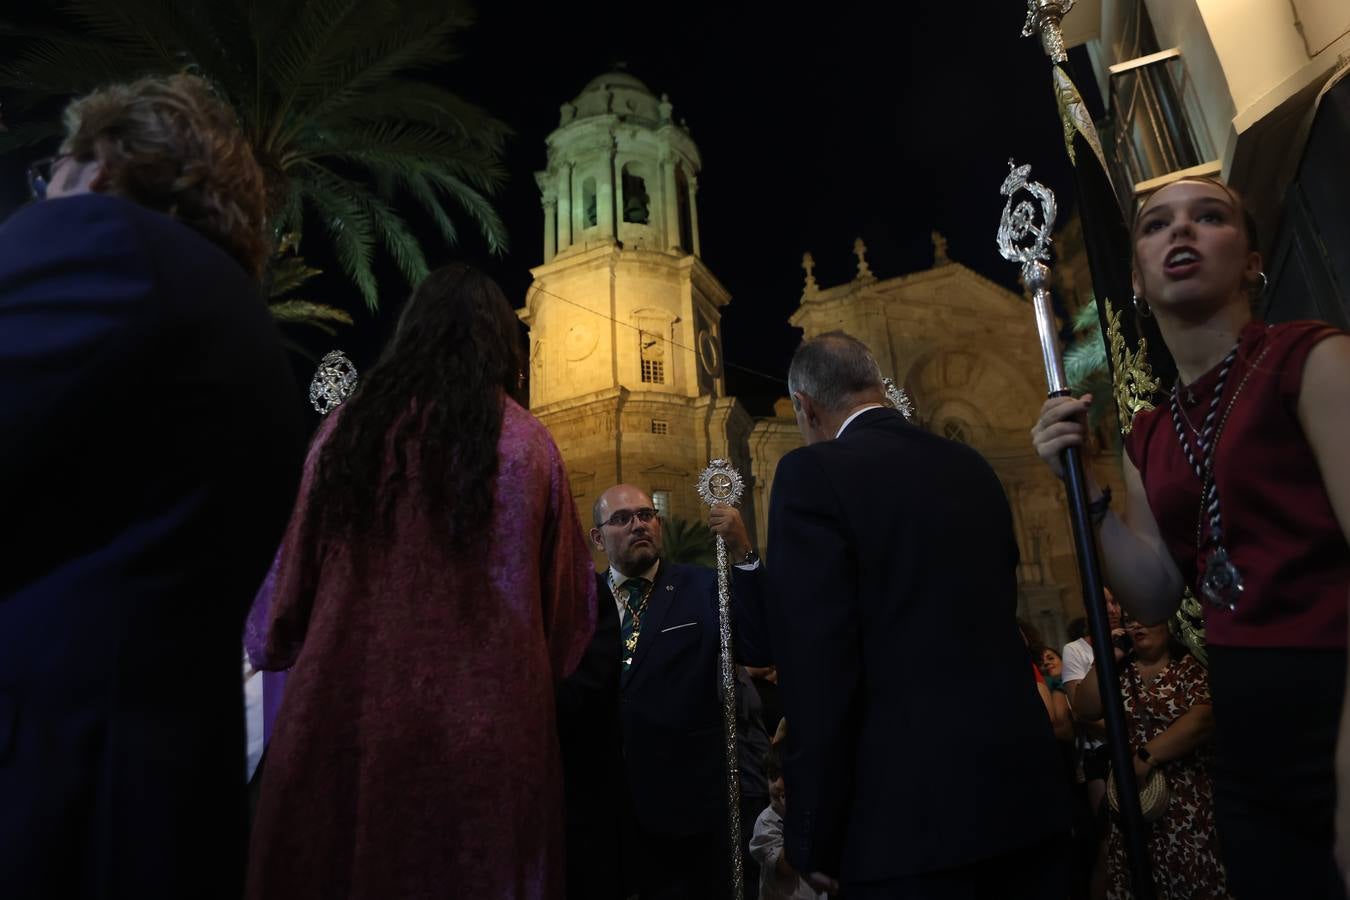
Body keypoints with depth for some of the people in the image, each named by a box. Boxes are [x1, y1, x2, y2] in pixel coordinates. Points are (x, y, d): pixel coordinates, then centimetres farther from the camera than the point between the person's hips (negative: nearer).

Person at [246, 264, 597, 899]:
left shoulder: (346, 429, 0)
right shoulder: (529, 445, -4)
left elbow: (294, 579, 10)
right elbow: (570, 603, 3)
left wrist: (286, 651, 30)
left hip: (347, 717, 2)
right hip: (490, 734, -1)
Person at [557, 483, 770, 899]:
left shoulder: (701, 588, 0)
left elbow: (760, 650, -15)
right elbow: (558, 695, -6)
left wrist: (742, 553, -23)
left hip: (683, 802, -1)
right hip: (592, 805, 1)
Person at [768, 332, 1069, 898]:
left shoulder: (813, 473, -12)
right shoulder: (972, 466, 9)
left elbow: (816, 667, -17)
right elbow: (999, 611, 15)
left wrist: (815, 839, -9)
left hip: (914, 807, -6)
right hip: (1023, 781, 7)